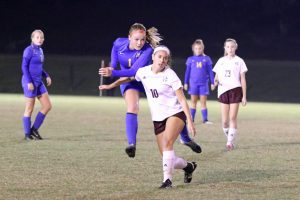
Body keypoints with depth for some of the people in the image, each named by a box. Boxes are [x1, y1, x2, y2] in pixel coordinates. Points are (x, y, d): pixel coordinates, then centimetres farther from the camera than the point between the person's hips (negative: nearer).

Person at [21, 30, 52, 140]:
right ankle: (27, 134, 8)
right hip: (30, 83, -8)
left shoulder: (40, 50, 13)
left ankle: (34, 129, 13)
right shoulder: (29, 50, -11)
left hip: (39, 82, 8)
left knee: (47, 106, 5)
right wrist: (29, 82, -19)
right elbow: (24, 66, -14)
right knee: (29, 109, -1)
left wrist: (46, 76, 9)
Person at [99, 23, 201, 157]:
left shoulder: (147, 50, -32)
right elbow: (115, 48, 9)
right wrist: (113, 65, -5)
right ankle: (131, 145, -30)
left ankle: (185, 138, 22)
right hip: (130, 81, 1)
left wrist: (113, 73, -45)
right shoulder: (120, 43, -20)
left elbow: (135, 71, -40)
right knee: (132, 108, -26)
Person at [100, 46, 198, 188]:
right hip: (158, 118, 5)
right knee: (167, 158, 0)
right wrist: (110, 86, 31)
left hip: (175, 114, -5)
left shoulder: (170, 75, -12)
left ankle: (167, 180, -31)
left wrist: (190, 121, -15)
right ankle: (188, 166, 30)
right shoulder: (143, 72, 1)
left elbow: (182, 99, -11)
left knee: (167, 143, -31)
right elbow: (129, 78, 24)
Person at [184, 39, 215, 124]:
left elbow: (210, 72, 5)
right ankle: (191, 119, 7)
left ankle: (205, 119, 3)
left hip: (204, 84, -1)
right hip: (193, 83, 1)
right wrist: (186, 83, 6)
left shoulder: (206, 59, 2)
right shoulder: (190, 59, 4)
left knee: (203, 102, 1)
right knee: (193, 102, 4)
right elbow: (187, 72, 8)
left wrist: (212, 83, 3)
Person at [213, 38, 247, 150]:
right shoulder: (221, 61, 12)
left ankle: (230, 142, -8)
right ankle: (229, 138, 17)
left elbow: (243, 79, 5)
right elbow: (217, 76, 14)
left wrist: (244, 96, 0)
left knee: (233, 118, -9)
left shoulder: (239, 61, 5)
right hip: (223, 91, 3)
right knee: (225, 120, -1)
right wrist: (216, 81, -11)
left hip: (235, 90, -3)